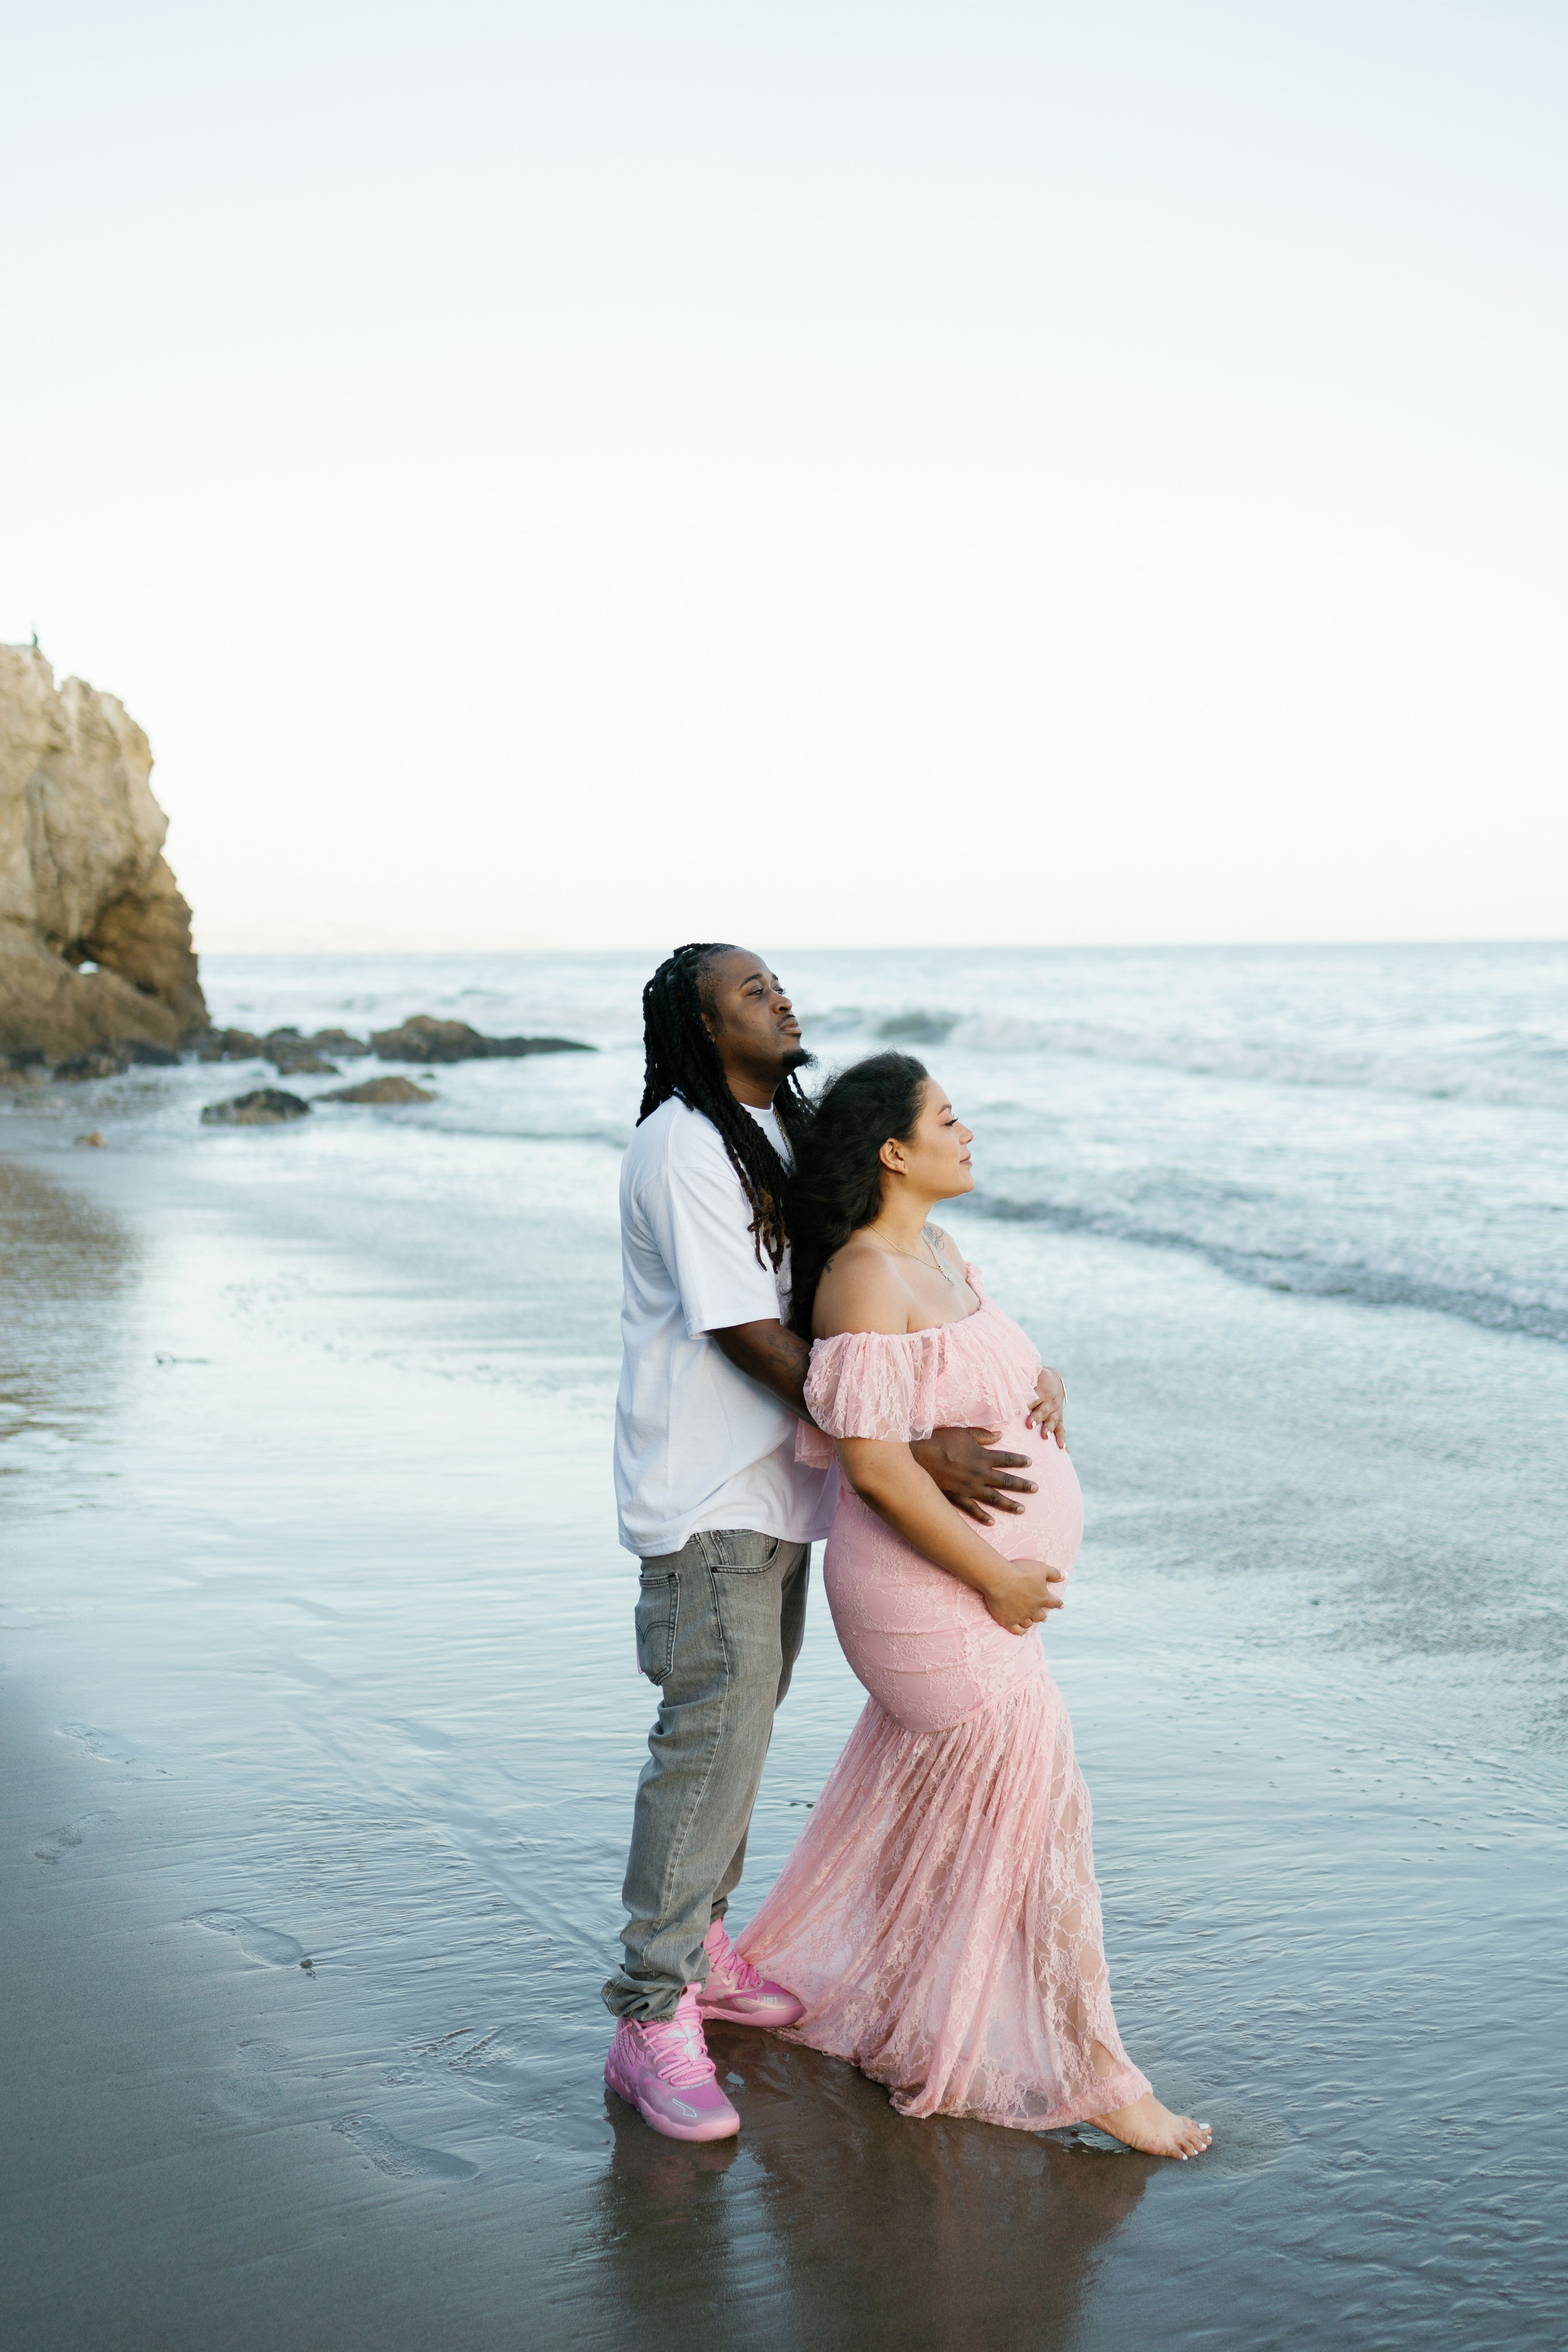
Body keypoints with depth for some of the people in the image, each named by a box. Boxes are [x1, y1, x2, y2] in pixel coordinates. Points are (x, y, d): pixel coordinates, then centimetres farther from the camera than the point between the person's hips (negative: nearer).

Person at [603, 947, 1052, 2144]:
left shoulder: (786, 1133, 12)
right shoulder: (684, 1148, -18)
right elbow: (752, 1337, -23)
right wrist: (909, 1450, -25)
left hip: (776, 1478, 9)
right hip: (706, 1496, -9)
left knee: (745, 1718, 17)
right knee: (711, 1734, -9)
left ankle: (700, 1948, 32)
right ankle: (651, 2023, -2)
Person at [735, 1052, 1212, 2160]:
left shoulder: (943, 1253, 8)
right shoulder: (865, 1280, -22)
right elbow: (873, 1461, -25)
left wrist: (1045, 1382, 1)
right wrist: (994, 1577, -21)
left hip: (988, 1575, 10)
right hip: (931, 1589, -10)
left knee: (919, 1799, 22)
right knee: (1041, 1807, -4)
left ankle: (812, 1973, 41)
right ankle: (1090, 2074, 8)